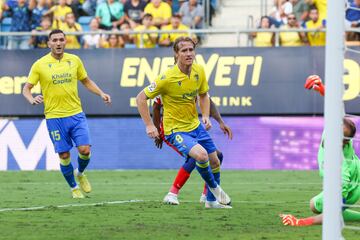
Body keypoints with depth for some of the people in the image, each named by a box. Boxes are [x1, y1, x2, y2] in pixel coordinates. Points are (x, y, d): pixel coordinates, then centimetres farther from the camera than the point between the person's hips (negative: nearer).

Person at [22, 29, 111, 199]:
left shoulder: (74, 60, 5)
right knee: (64, 155, 0)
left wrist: (101, 94, 3)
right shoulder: (40, 65, -4)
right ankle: (74, 188, 21)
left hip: (76, 114, 2)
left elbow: (86, 81, 18)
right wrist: (32, 99, -24)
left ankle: (80, 174, 24)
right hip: (54, 117, -2)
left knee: (85, 150, -9)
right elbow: (26, 88, -2)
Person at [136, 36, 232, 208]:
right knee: (201, 155, -28)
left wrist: (206, 116, -2)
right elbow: (141, 98, -16)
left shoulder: (199, 71, -5)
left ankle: (212, 200, 33)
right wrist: (149, 125, -19)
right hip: (175, 129, -7)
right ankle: (214, 187, 1)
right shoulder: (167, 78, -24)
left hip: (195, 126, 7)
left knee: (215, 162, 10)